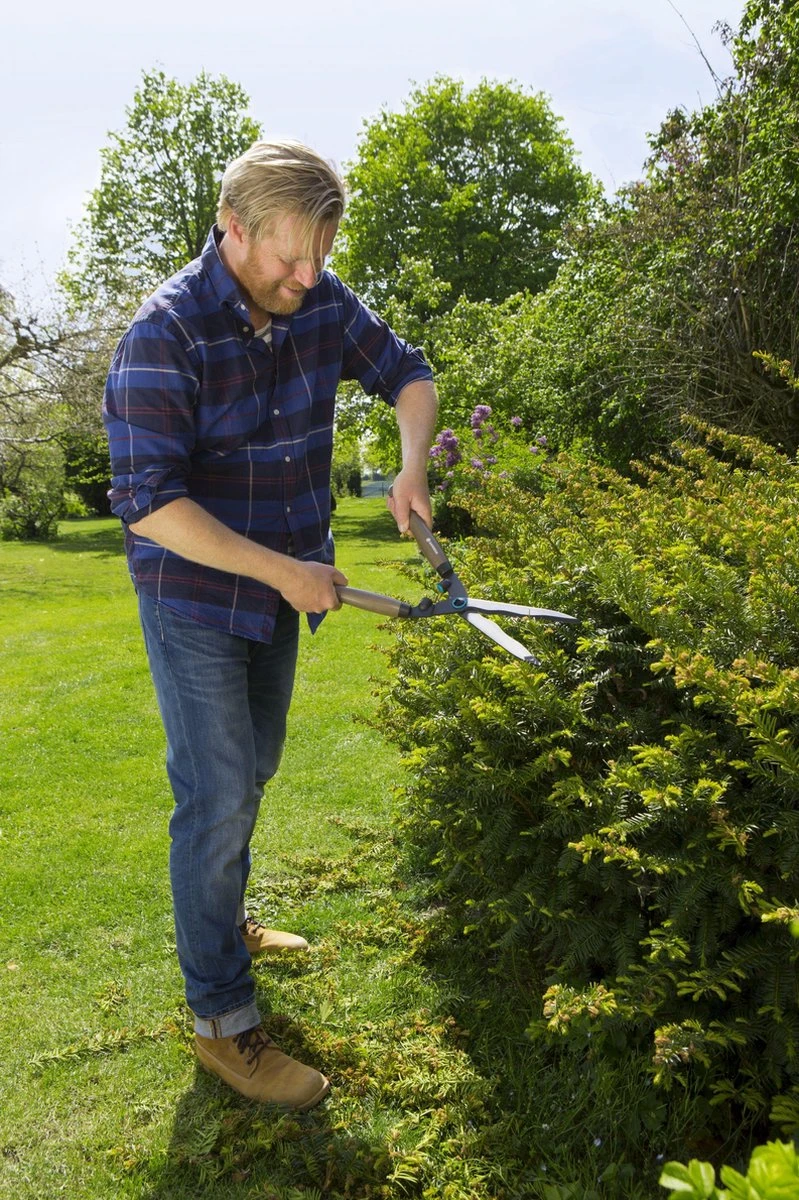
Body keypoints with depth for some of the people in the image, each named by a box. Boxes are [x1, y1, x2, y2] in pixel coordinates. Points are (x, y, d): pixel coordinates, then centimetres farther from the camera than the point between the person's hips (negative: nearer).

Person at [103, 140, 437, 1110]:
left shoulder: (322, 301, -4)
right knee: (218, 797, -4)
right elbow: (149, 504, -27)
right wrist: (285, 572, -26)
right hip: (195, 601, -7)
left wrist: (412, 466, -10)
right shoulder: (165, 335, -23)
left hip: (280, 588, 7)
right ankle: (222, 1022, 10)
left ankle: (219, 920, 44)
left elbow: (407, 374, 9)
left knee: (251, 773, 20)